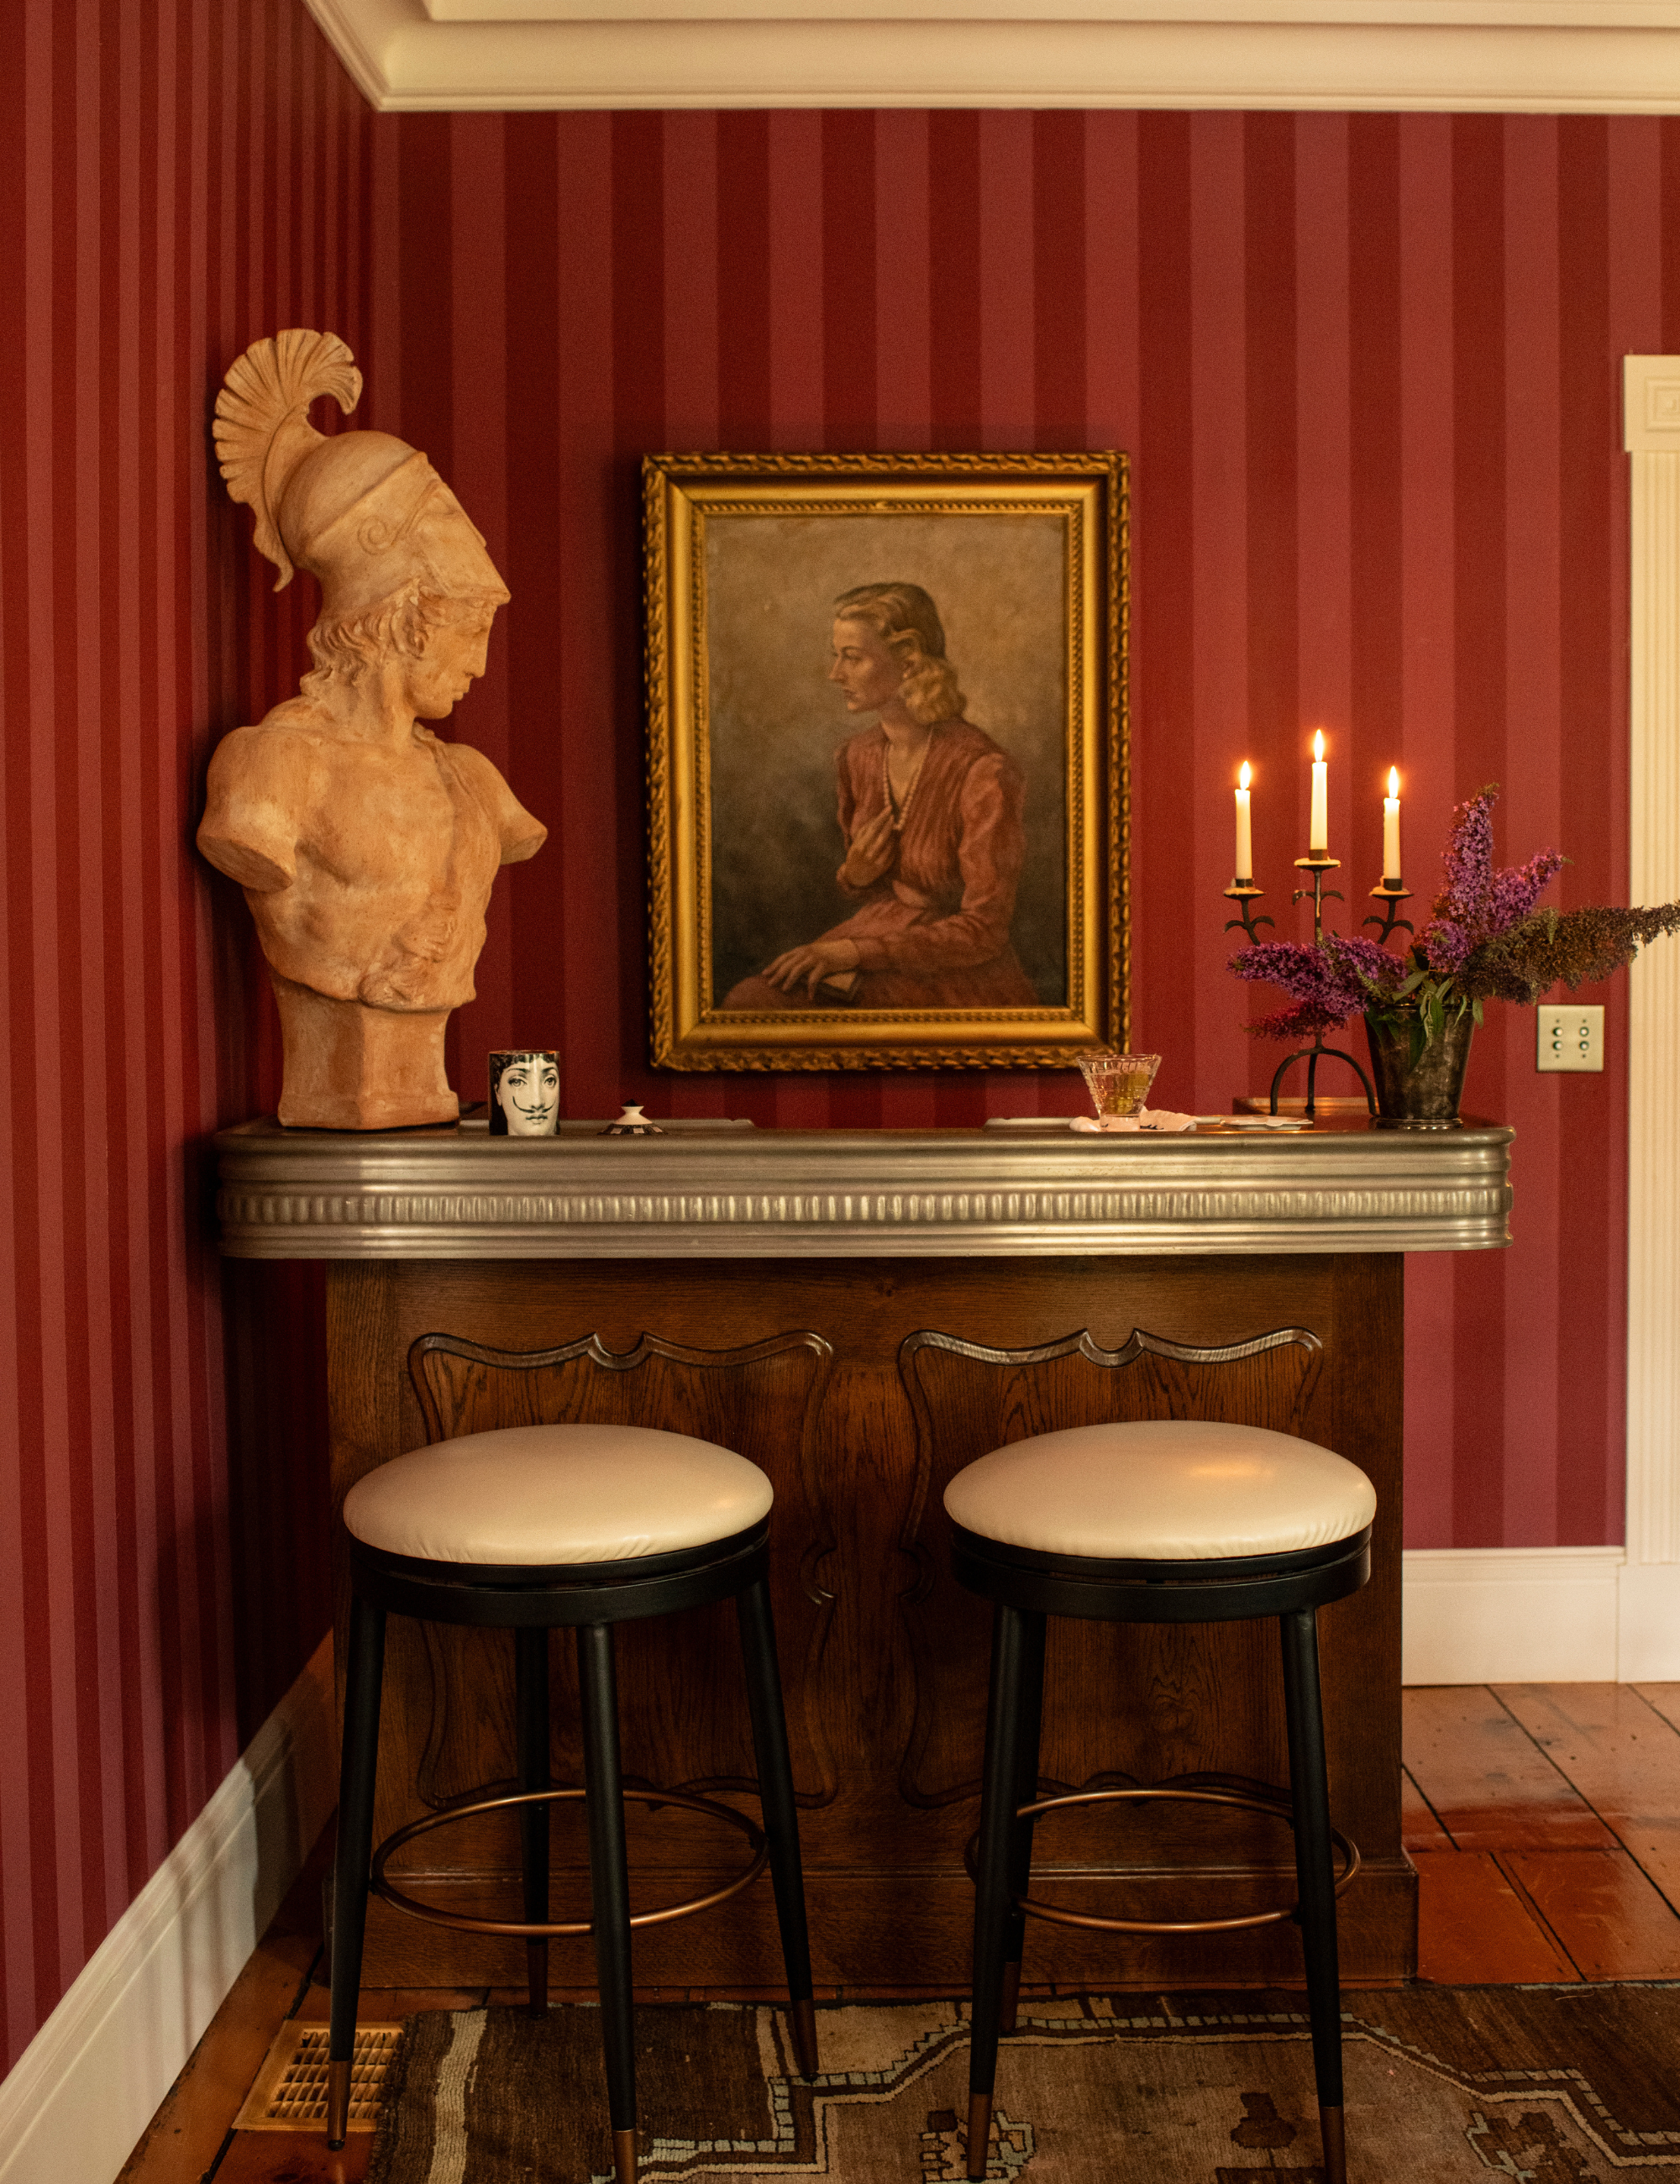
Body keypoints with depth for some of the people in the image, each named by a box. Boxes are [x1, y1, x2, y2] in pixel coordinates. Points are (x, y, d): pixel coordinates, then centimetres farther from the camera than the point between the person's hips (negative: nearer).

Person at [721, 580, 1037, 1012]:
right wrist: (853, 875, -7)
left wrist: (856, 950, -21)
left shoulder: (986, 773, -18)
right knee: (747, 1001, -22)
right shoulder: (857, 756, 4)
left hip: (959, 980, -6)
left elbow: (983, 932, -17)